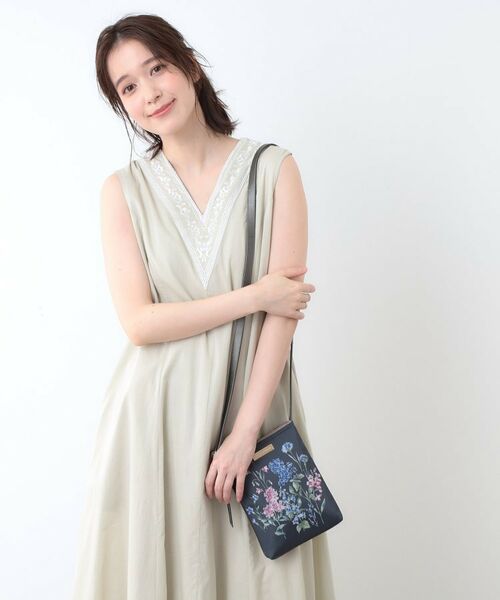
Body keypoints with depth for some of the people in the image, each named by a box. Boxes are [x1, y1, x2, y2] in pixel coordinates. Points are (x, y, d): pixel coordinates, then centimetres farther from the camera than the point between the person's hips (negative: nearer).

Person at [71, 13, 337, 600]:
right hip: (157, 413, 1)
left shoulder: (272, 168, -2)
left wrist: (244, 432, -14)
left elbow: (284, 309, -9)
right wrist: (253, 296, -13)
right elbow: (139, 321, -8)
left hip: (253, 401, 0)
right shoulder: (124, 189, 1)